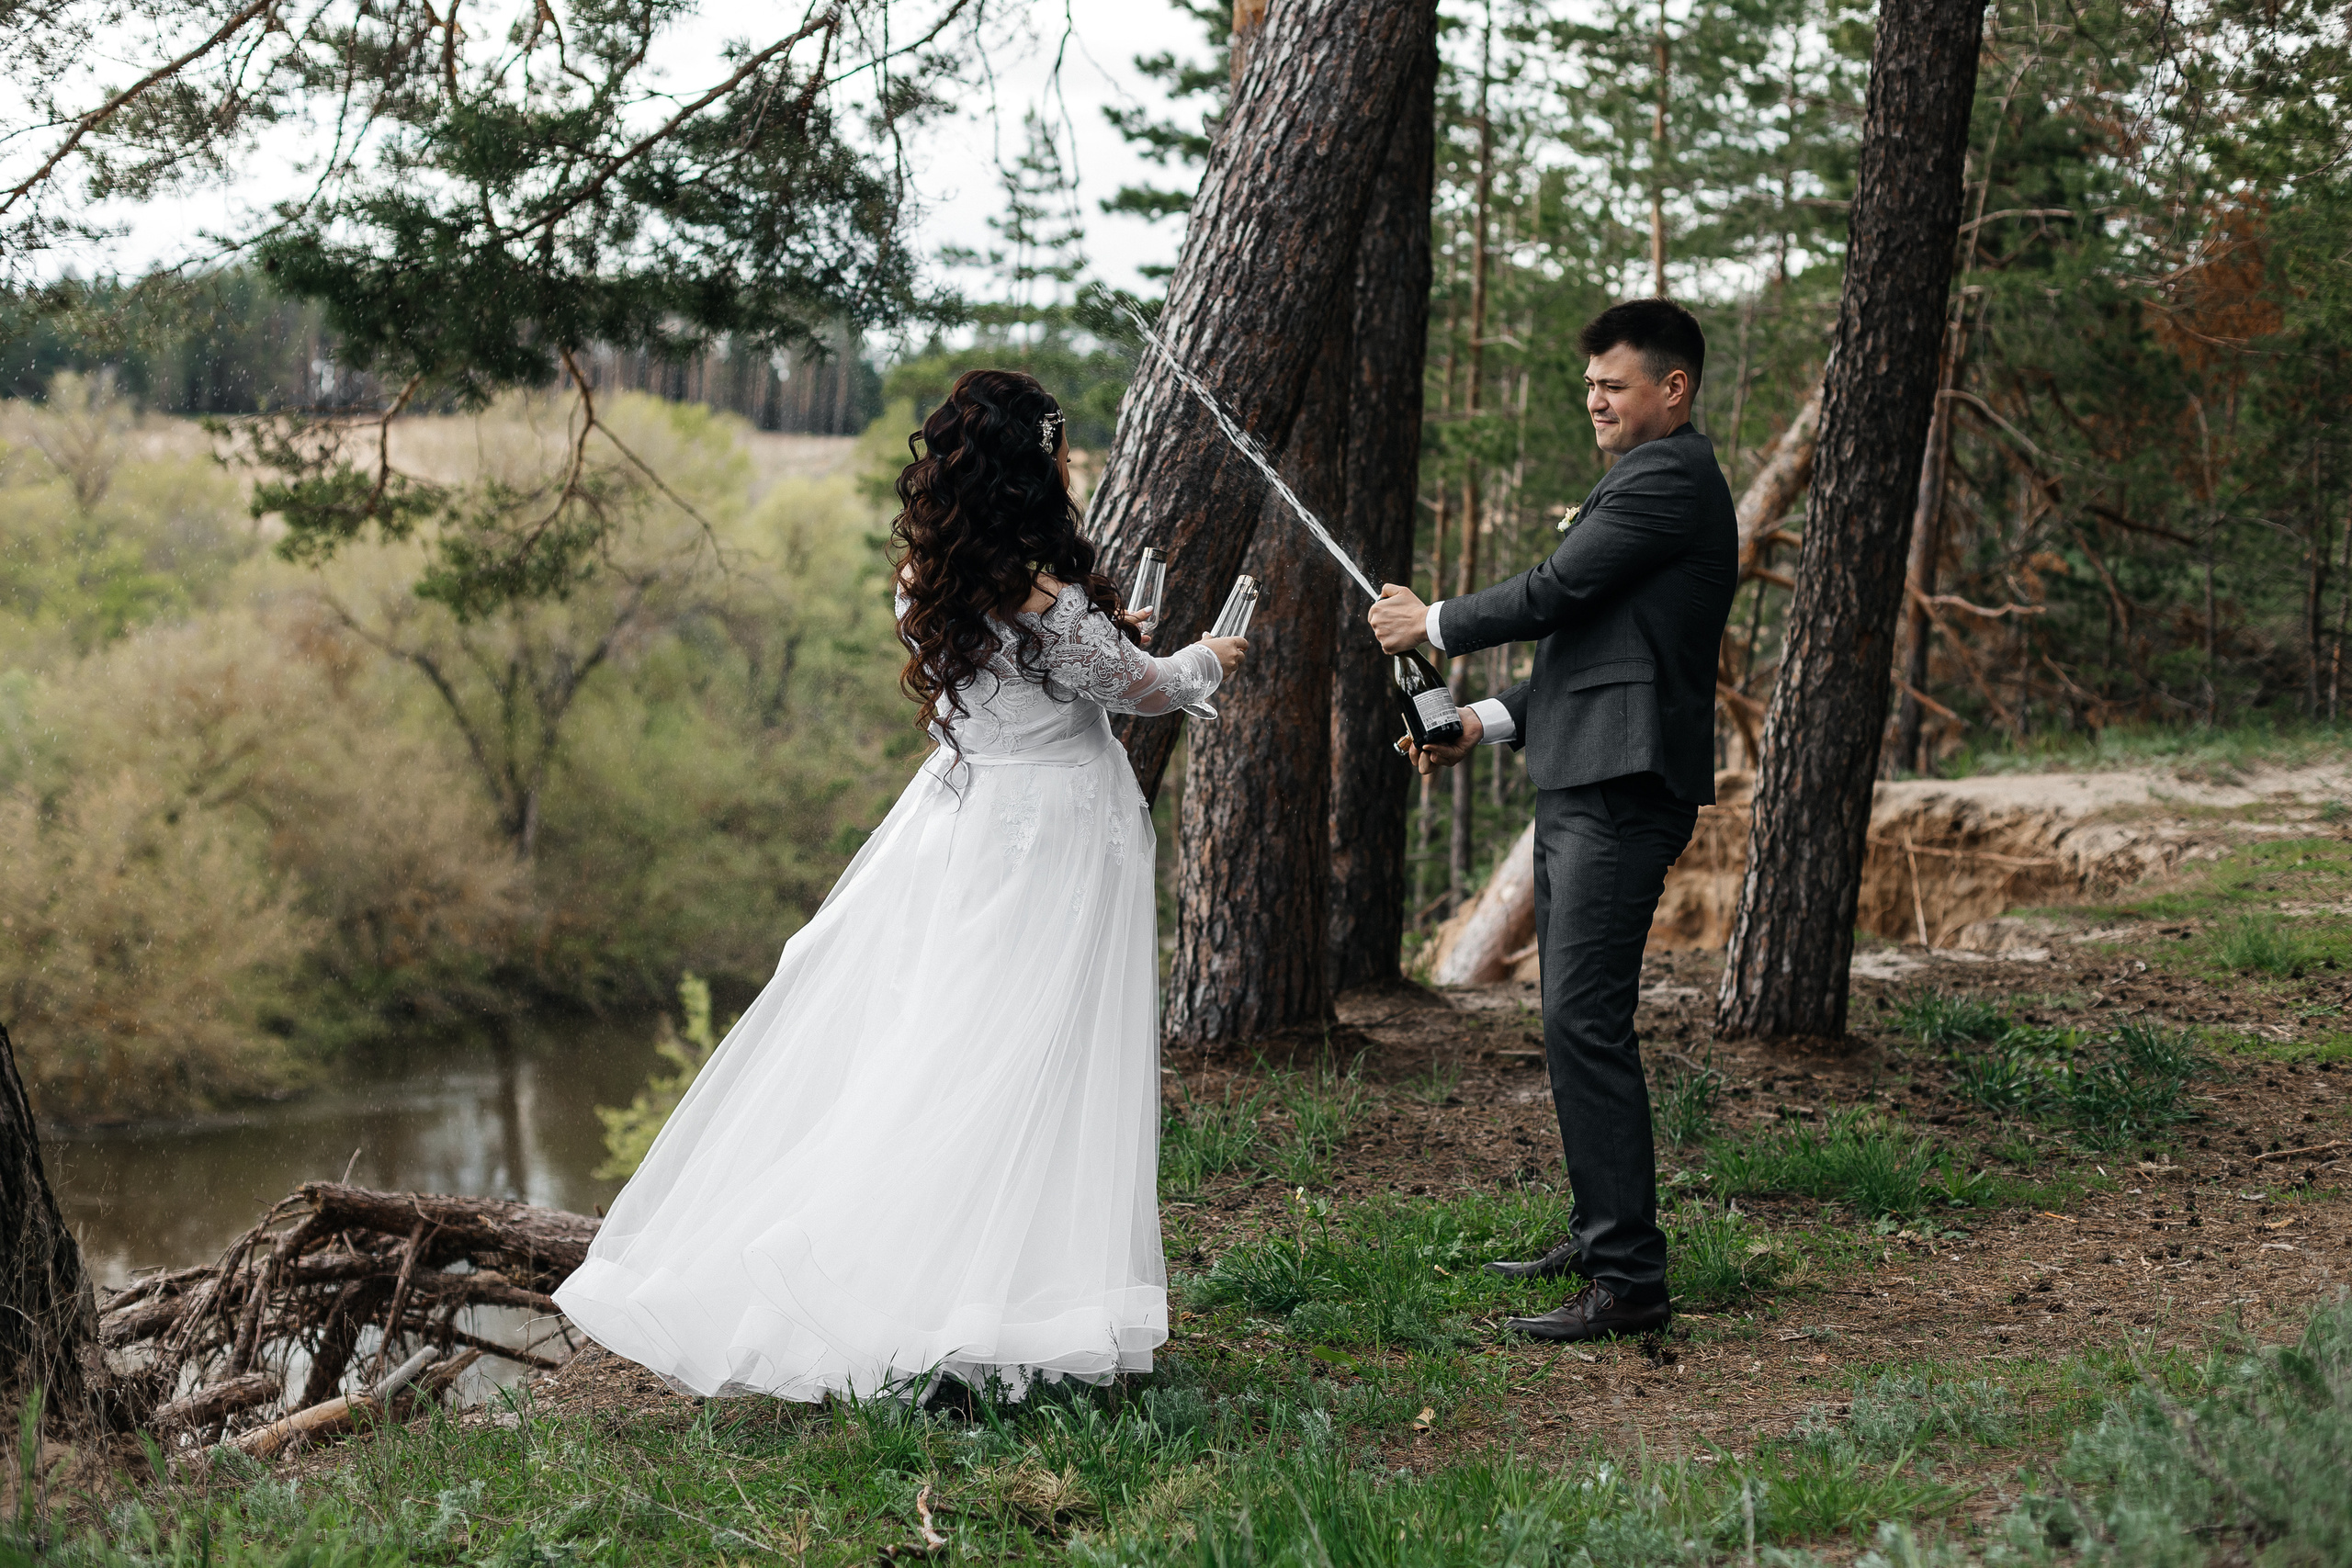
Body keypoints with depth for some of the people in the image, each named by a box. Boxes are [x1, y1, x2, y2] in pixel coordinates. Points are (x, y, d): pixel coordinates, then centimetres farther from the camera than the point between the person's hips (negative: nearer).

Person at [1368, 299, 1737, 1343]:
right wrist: (1488, 724, 15)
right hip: (1581, 786, 11)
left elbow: (1556, 593, -14)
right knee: (1574, 1021, 16)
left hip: (1623, 789, -11)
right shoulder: (1649, 478, 24)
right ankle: (1599, 1237, 27)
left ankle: (1630, 1281, -14)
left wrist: (1432, 623, 0)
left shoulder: (1669, 475, -9)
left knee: (1585, 1022, -14)